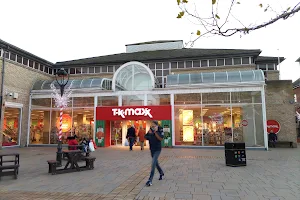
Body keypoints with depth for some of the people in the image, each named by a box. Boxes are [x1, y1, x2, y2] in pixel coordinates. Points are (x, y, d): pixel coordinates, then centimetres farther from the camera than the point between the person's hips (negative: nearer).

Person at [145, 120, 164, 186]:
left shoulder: (160, 130, -13)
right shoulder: (150, 130, -1)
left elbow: (160, 139, -22)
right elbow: (146, 137, 2)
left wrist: (155, 132, -28)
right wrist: (149, 133, -17)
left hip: (157, 149, -6)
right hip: (152, 149, 6)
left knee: (153, 163, -15)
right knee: (156, 162, 19)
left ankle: (150, 180, -12)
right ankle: (161, 173, 44)